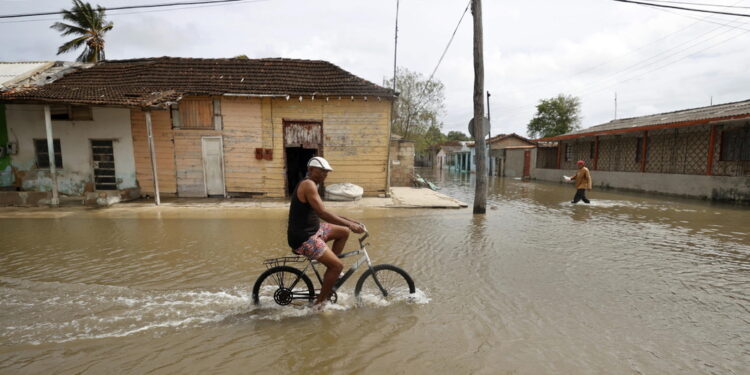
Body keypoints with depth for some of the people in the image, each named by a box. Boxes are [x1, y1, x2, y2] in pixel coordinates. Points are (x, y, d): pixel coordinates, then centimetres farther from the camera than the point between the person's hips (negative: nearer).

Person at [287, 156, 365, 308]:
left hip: (312, 231, 10)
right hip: (303, 239, -10)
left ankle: (331, 269, 19)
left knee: (344, 232, 13)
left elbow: (325, 212, 17)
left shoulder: (312, 185, 13)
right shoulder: (308, 184, -18)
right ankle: (319, 303, 4)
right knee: (338, 266, -11)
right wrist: (349, 224, -25)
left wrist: (350, 221, 11)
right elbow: (323, 213, -26)